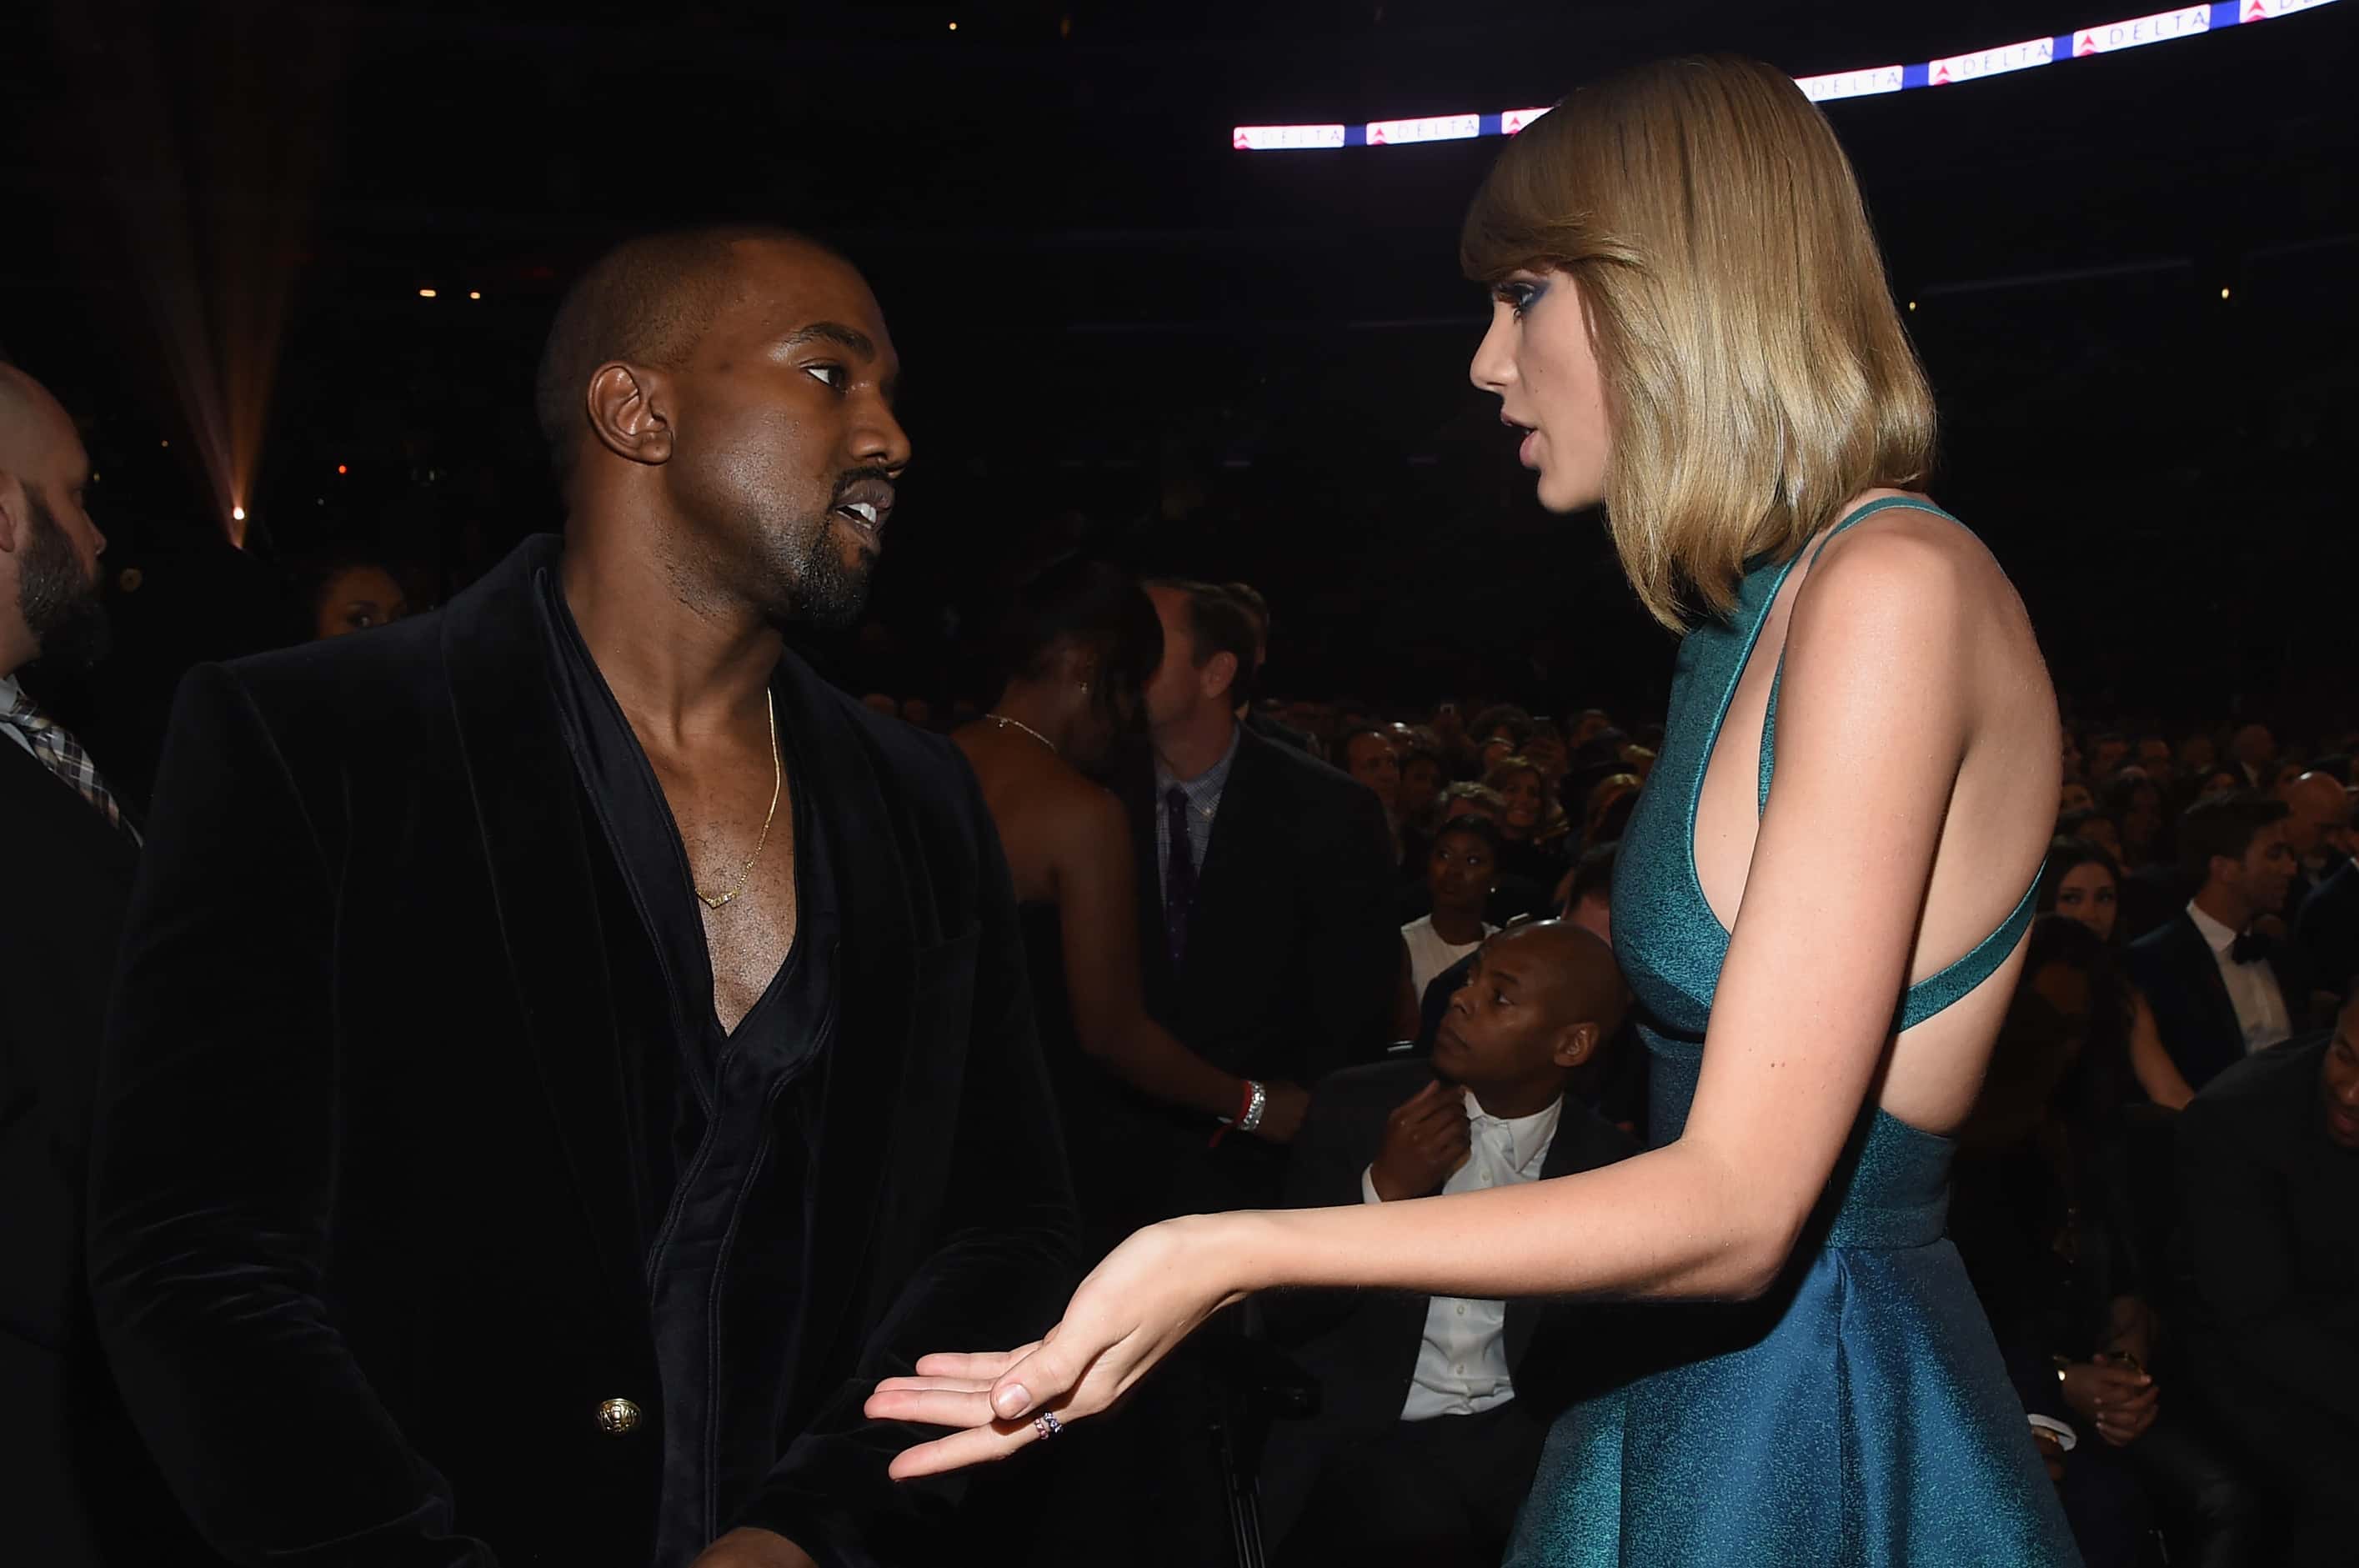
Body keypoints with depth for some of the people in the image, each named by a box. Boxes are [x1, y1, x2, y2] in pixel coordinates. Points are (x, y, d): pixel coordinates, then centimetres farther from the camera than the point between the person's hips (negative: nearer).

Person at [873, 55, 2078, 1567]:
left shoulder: (1893, 586, -21)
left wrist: (1232, 1255, -30)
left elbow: (1738, 1206, -25)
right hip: (1694, 1391, 9)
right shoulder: (1762, 604, 9)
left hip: (1819, 1438, -9)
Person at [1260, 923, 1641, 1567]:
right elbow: (1278, 1307, -3)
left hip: (1520, 1442, 2)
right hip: (1364, 1437, -2)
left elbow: (1608, 1351, 8)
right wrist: (1382, 1190, -16)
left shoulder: (1610, 1164, -1)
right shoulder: (1357, 1105, -3)